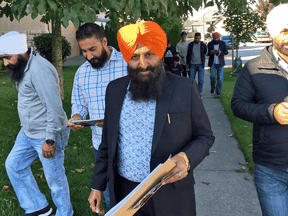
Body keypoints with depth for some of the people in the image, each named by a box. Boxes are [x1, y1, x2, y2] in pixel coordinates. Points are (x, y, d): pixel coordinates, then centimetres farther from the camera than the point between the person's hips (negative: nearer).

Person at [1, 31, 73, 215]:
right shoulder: (23, 67, 6)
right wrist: (27, 125, 20)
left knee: (55, 178, 5)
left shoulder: (40, 70, -25)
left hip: (46, 135, -10)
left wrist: (50, 140, -23)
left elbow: (54, 108, -27)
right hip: (28, 133, 10)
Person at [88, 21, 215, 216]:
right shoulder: (115, 89, 1)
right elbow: (107, 143, 8)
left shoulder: (185, 89, -10)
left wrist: (187, 159, -22)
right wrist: (97, 186, 10)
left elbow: (205, 137, -2)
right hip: (124, 192, 3)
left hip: (170, 197, -2)